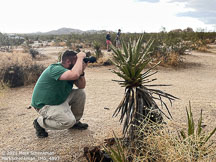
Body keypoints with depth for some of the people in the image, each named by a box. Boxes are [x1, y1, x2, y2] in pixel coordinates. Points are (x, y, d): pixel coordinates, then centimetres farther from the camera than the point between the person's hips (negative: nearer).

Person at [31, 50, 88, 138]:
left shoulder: (69, 69, 2)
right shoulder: (55, 69, -28)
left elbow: (81, 86, 3)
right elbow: (74, 75, -47)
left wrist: (82, 71, -13)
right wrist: (80, 57, -32)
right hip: (45, 104, -9)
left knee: (80, 93, -2)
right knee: (69, 121, -25)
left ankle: (75, 122, 14)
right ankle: (40, 122, -2)